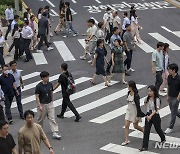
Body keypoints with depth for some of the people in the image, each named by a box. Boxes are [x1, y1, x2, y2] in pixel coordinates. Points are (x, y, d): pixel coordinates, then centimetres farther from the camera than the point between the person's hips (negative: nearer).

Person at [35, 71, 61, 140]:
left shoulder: (50, 84, -1)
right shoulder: (39, 86, -15)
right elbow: (37, 97, -13)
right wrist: (39, 106, -17)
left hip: (50, 104, 4)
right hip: (42, 105, -4)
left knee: (52, 119, -2)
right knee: (41, 119, 13)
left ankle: (55, 133, -4)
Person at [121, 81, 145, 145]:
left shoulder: (136, 95, -24)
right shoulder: (129, 93, -2)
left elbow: (138, 106, -21)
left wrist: (137, 116, -20)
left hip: (135, 112, -7)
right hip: (129, 111, 7)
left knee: (135, 126, 10)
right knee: (126, 126, 1)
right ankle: (126, 140, 8)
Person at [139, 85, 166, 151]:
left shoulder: (157, 100, -17)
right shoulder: (147, 99, -2)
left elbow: (156, 109, -23)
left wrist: (151, 116, -36)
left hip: (155, 116, -4)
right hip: (148, 116, 4)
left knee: (158, 129, 17)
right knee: (146, 131, -2)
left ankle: (163, 139, 48)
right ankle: (144, 146, 1)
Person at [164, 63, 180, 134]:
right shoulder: (169, 77, -2)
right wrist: (168, 96, 13)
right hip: (170, 97, 7)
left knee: (173, 113, 1)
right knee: (174, 111, 19)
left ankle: (170, 128, 10)